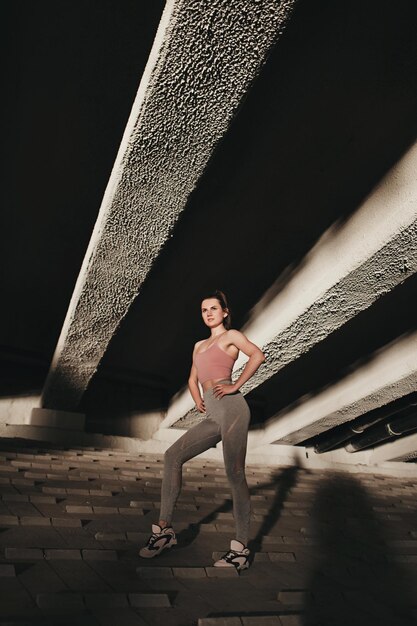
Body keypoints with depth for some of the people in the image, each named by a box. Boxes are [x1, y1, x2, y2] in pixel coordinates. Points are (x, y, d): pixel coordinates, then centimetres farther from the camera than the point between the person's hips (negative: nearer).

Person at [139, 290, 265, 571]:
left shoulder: (231, 335, 7)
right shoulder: (199, 345, 27)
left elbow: (258, 355, -11)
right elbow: (193, 379, 35)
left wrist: (235, 386, -11)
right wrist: (198, 401, 17)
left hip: (231, 407, -7)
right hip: (213, 416, 7)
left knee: (235, 474, -7)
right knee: (173, 456, -3)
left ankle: (241, 550, 2)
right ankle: (164, 529, 4)